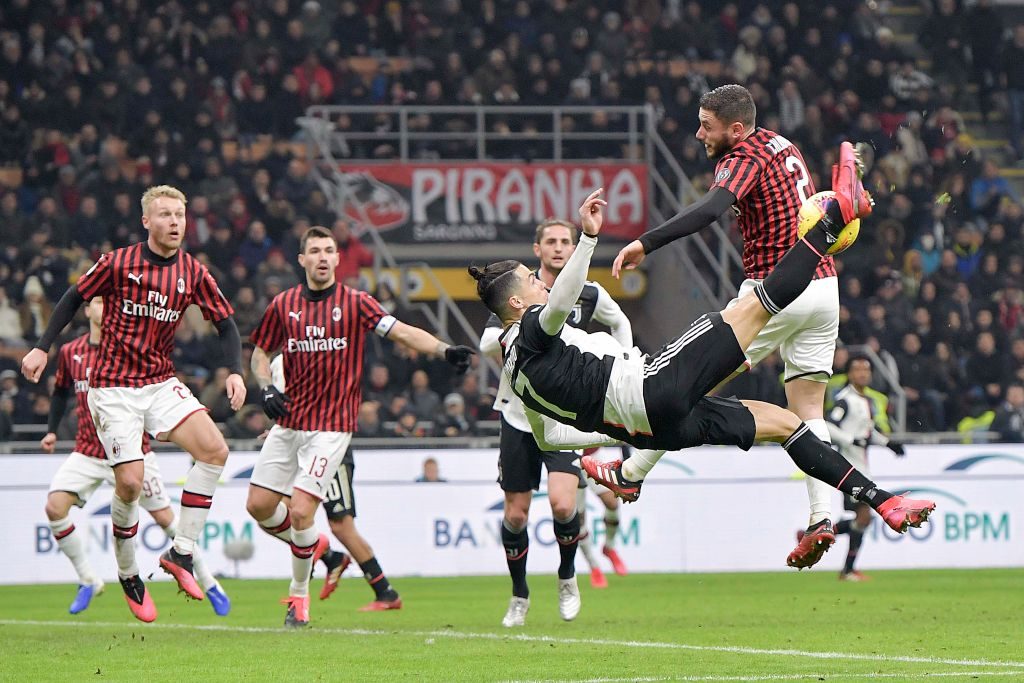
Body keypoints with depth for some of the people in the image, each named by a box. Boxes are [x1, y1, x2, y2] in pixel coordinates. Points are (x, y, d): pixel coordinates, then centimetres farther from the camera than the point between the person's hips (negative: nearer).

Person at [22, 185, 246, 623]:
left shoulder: (193, 273, 1)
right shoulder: (118, 264, -8)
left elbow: (225, 323, 5)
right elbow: (75, 298, 4)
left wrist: (235, 371, -10)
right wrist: (42, 348, 2)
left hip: (162, 382, 4)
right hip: (114, 388, -4)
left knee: (214, 449, -18)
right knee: (130, 483, -12)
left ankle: (181, 553, -10)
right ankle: (128, 576, 11)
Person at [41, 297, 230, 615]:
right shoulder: (70, 352, 5)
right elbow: (61, 390, 21)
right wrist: (52, 430, 12)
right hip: (88, 453, 3)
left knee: (164, 517, 0)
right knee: (54, 506, -17)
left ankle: (209, 583, 16)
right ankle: (88, 580, -2)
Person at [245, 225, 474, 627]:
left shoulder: (354, 303, -2)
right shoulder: (284, 305, 6)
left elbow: (402, 332, -9)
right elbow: (261, 352, 17)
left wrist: (444, 350, -25)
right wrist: (266, 387, -2)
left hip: (331, 426, -5)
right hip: (287, 424, 5)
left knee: (300, 511, -15)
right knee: (259, 505, 2)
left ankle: (299, 595, 6)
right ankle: (319, 549, 26)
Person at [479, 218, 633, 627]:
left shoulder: (590, 296, 1)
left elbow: (619, 322, 23)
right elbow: (487, 342, -16)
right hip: (518, 415, 0)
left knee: (562, 503, -19)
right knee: (515, 514, 3)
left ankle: (567, 577, 8)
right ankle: (519, 596, 25)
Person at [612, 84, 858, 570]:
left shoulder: (744, 158, -13)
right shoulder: (782, 145, 15)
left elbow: (711, 209, -31)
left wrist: (646, 243, -37)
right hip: (824, 286, 8)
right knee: (808, 413, 7)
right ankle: (822, 518, -2)